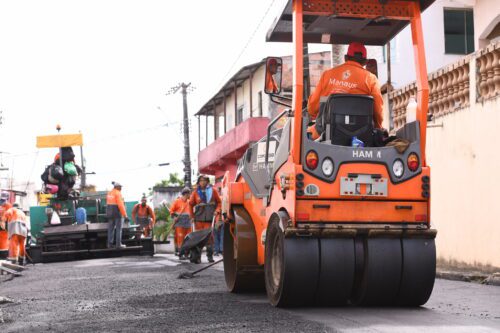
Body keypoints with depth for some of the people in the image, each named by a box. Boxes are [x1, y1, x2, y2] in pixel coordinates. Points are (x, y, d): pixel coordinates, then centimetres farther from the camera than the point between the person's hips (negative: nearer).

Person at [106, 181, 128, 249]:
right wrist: (124, 214, -18)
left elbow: (108, 204, 14)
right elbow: (120, 205, -19)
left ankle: (109, 244, 9)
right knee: (118, 229, -3)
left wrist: (108, 213, 16)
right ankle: (118, 244, -4)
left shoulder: (109, 193, 13)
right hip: (117, 213, -8)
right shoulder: (117, 193, -12)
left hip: (110, 213, 8)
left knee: (110, 229, 9)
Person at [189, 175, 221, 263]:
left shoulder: (213, 191, 5)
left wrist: (217, 211, -6)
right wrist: (192, 216, 5)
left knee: (209, 236, 2)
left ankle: (210, 256, 10)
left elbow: (219, 202, 9)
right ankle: (197, 256, -1)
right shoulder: (195, 193, 5)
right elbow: (191, 204, 13)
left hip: (209, 218, 0)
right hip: (199, 218, 0)